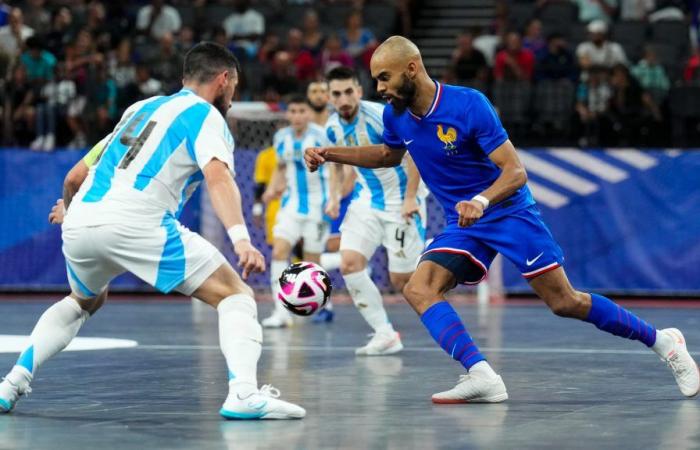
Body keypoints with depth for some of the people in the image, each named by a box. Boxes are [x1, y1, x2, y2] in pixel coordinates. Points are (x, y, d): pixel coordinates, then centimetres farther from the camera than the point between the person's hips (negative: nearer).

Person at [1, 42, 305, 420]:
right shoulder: (206, 116, 8)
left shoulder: (140, 108, 27)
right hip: (136, 221, -7)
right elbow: (218, 177, -14)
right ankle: (244, 392, -20)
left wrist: (70, 207, 54)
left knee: (85, 301, 36)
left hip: (79, 220, 7)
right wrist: (241, 240, -27)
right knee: (236, 294, 2)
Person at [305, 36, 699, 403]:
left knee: (565, 303, -7)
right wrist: (330, 155, 9)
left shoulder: (469, 104, -21)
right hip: (463, 225, 6)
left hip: (509, 211, -6)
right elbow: (390, 155, 22)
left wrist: (481, 201, -42)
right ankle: (482, 376, -31)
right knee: (419, 289, -20)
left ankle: (662, 341, 13)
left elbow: (516, 171, -23)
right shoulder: (396, 117, -3)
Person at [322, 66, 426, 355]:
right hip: (367, 199, 6)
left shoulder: (380, 116, -22)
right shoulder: (333, 128, -1)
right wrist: (334, 196, 3)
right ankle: (386, 335, -7)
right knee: (349, 264, -14)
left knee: (401, 281, -6)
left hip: (401, 201, -6)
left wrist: (410, 198, -22)